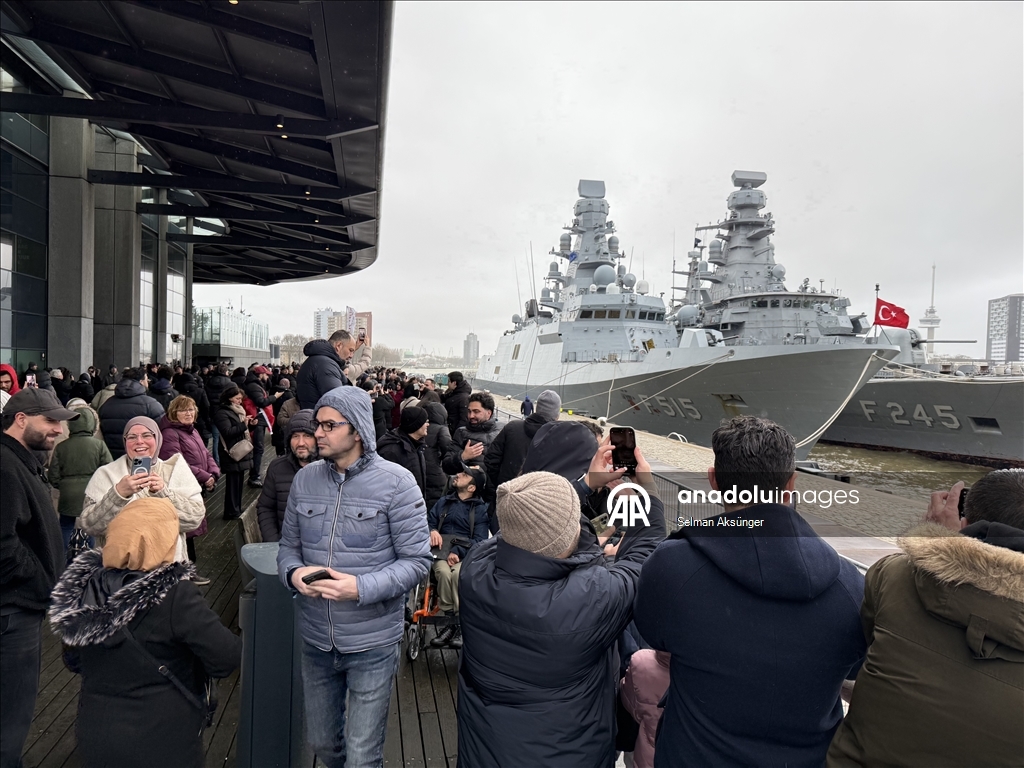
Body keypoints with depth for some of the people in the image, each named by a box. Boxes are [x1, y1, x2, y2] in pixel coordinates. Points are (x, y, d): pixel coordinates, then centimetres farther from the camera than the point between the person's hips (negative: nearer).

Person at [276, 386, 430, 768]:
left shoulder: (395, 482, -15)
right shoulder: (305, 479, 0)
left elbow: (416, 561, -14)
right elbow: (288, 546, 8)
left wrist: (360, 588, -25)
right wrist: (294, 572, -14)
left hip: (372, 643, -4)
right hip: (316, 639, 5)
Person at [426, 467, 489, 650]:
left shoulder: (481, 509, 9)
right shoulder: (444, 502, 23)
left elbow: (480, 540, -1)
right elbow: (428, 521, 17)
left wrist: (458, 552, -17)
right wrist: (432, 531, -8)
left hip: (466, 554, -2)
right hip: (443, 551, 2)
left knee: (458, 573, -36)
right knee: (444, 572, -33)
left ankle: (460, 623, -25)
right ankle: (451, 621, -22)